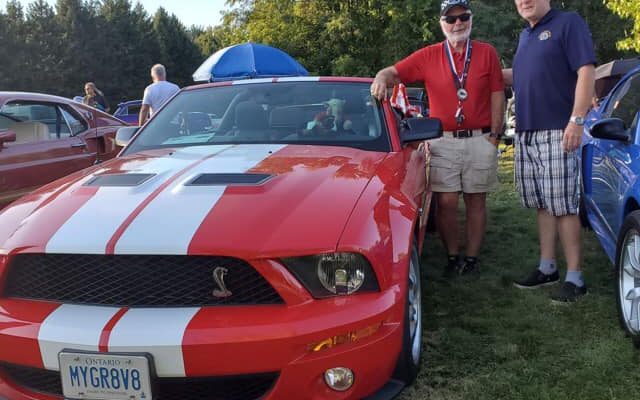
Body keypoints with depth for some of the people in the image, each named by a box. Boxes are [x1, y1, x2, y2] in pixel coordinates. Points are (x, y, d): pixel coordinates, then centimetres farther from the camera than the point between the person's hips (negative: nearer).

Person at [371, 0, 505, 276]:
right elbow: (394, 72, -2)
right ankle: (452, 256, 12)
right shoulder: (429, 56, 4)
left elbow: (497, 96, 4)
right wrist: (382, 78, -26)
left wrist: (495, 135, -2)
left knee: (476, 201, 7)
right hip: (443, 142, 0)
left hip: (480, 141, 1)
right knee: (446, 202, -3)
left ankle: (471, 258, 17)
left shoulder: (487, 53, 5)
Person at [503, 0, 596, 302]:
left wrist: (576, 120, -20)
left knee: (563, 206, -7)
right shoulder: (525, 36, 20)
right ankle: (547, 268, 19)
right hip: (525, 133, 7)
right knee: (543, 205, 11)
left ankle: (574, 278, -2)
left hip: (557, 131, -7)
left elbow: (586, 72, -11)